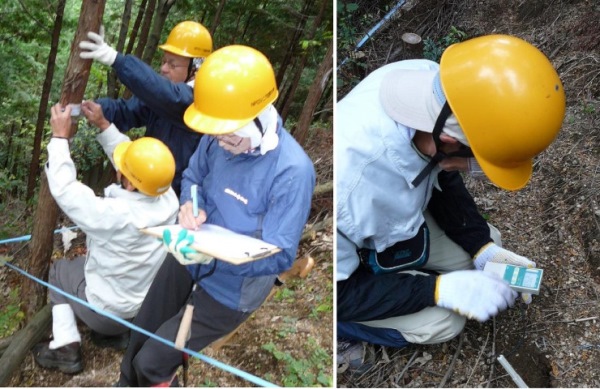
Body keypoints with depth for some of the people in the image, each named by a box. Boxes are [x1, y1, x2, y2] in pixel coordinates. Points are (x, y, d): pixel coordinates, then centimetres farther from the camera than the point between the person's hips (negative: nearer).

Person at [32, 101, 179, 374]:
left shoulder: (115, 215, -38)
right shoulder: (168, 198, -21)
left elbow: (64, 189, -25)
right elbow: (139, 163, -5)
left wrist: (60, 137, -17)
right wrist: (103, 125, -5)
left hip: (110, 312, -5)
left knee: (58, 271, 21)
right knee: (87, 259, 29)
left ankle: (67, 349, 17)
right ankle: (117, 331, 25)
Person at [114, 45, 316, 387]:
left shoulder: (292, 171, -31)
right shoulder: (219, 136, -13)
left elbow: (279, 256, -26)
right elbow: (192, 177, 7)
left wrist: (212, 254, -39)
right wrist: (189, 205, -16)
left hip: (230, 290, -6)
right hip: (188, 262, 6)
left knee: (152, 361, 5)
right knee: (138, 342, 23)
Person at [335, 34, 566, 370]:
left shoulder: (431, 81, -25)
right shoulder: (347, 183, -46)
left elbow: (443, 179, -4)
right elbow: (338, 292, -27)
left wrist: (482, 248, -11)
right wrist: (441, 289, -30)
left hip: (393, 217, 7)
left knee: (487, 241, 9)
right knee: (444, 320, -11)